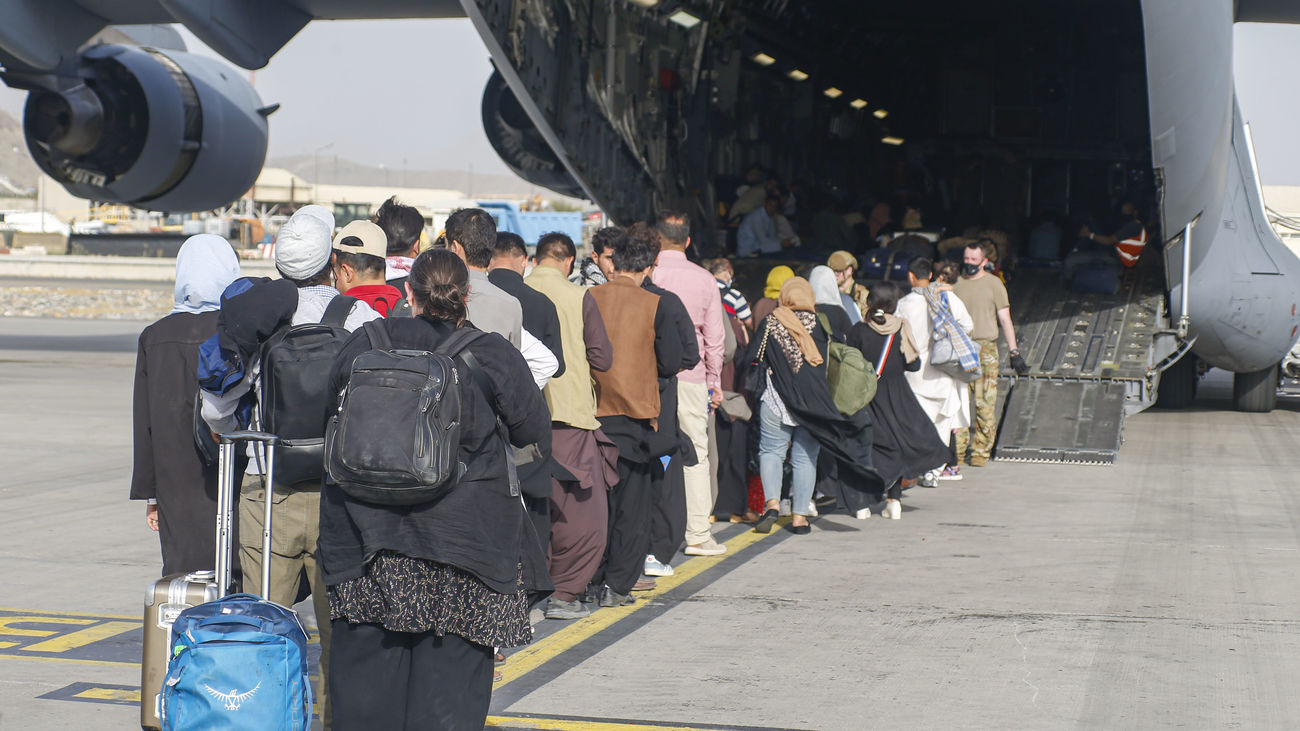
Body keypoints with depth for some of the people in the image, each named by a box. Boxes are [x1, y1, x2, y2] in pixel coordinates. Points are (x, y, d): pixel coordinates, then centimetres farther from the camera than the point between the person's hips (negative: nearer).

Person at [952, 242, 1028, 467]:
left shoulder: (993, 283, 5)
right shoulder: (955, 283, 12)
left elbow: (1005, 319, 4)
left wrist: (1014, 351, -2)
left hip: (986, 349, -2)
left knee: (985, 402, -5)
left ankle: (981, 451, 2)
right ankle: (957, 450, 4)